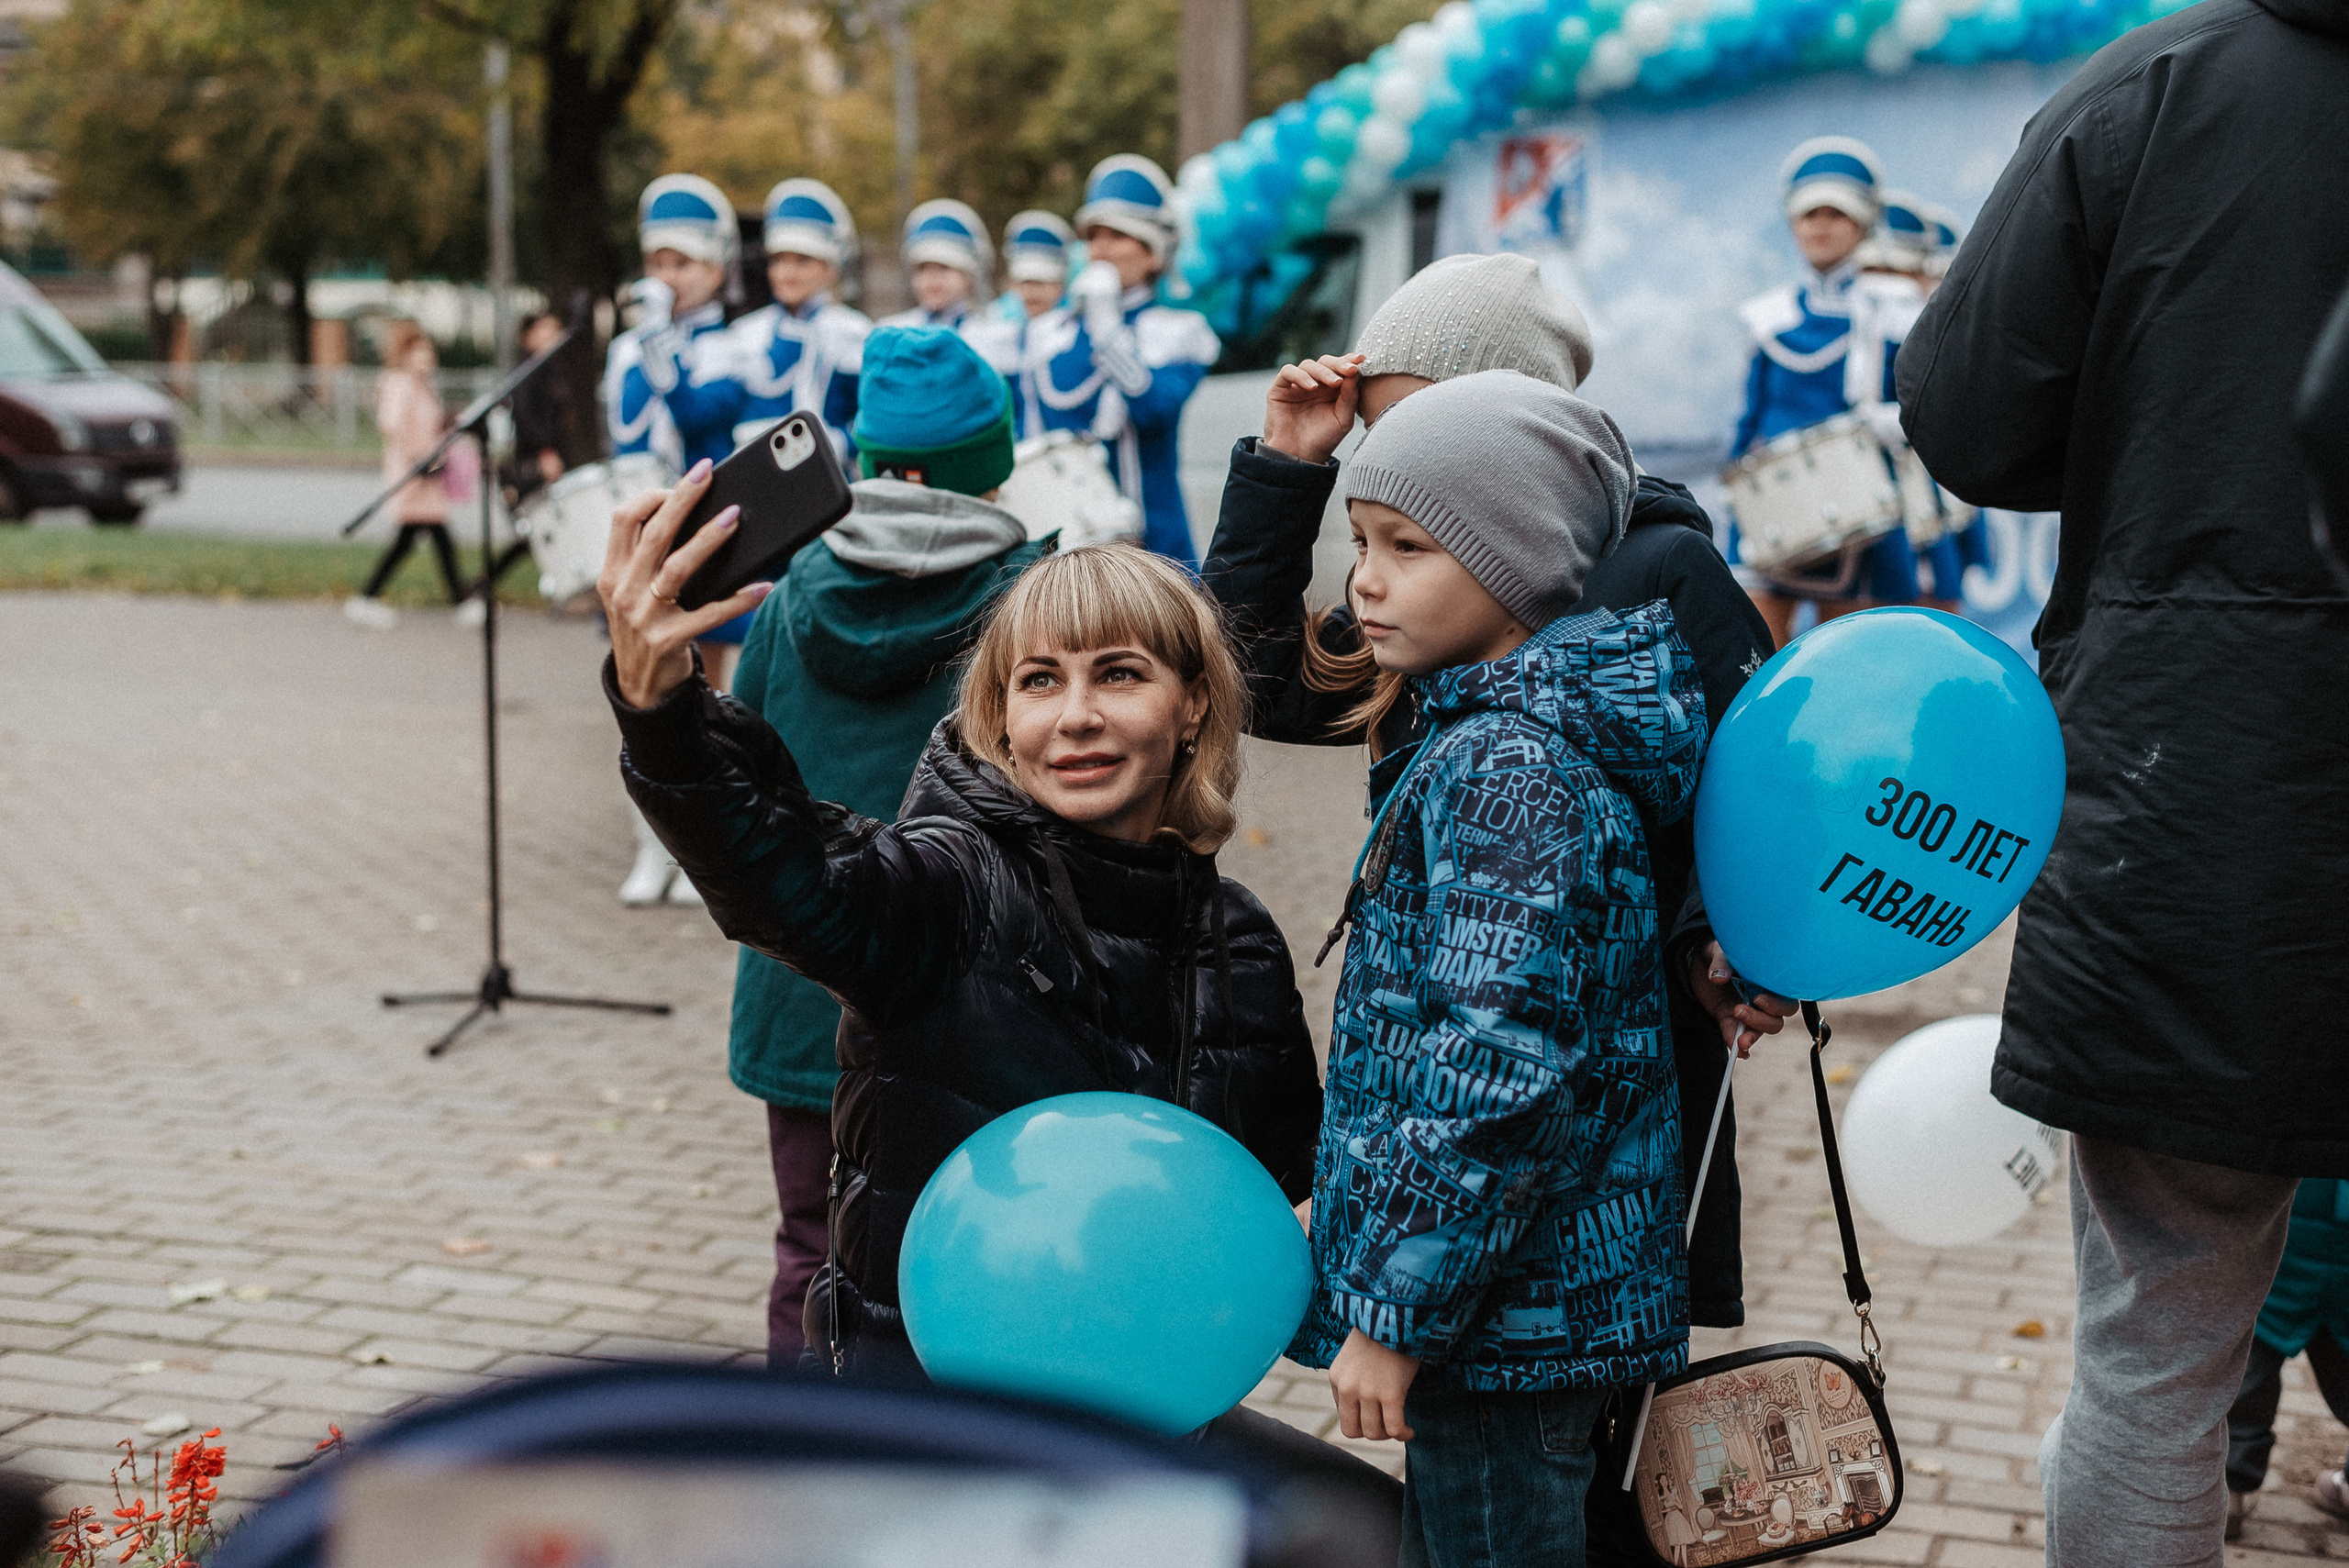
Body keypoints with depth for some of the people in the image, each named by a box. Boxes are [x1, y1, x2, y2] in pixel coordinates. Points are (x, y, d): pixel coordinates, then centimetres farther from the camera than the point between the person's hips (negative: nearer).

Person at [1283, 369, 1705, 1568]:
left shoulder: (1507, 765, -21)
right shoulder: (1512, 730, 9)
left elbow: (1496, 1065, -26)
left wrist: (1396, 1312, -22)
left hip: (1504, 1315, -10)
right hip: (1525, 1308, 10)